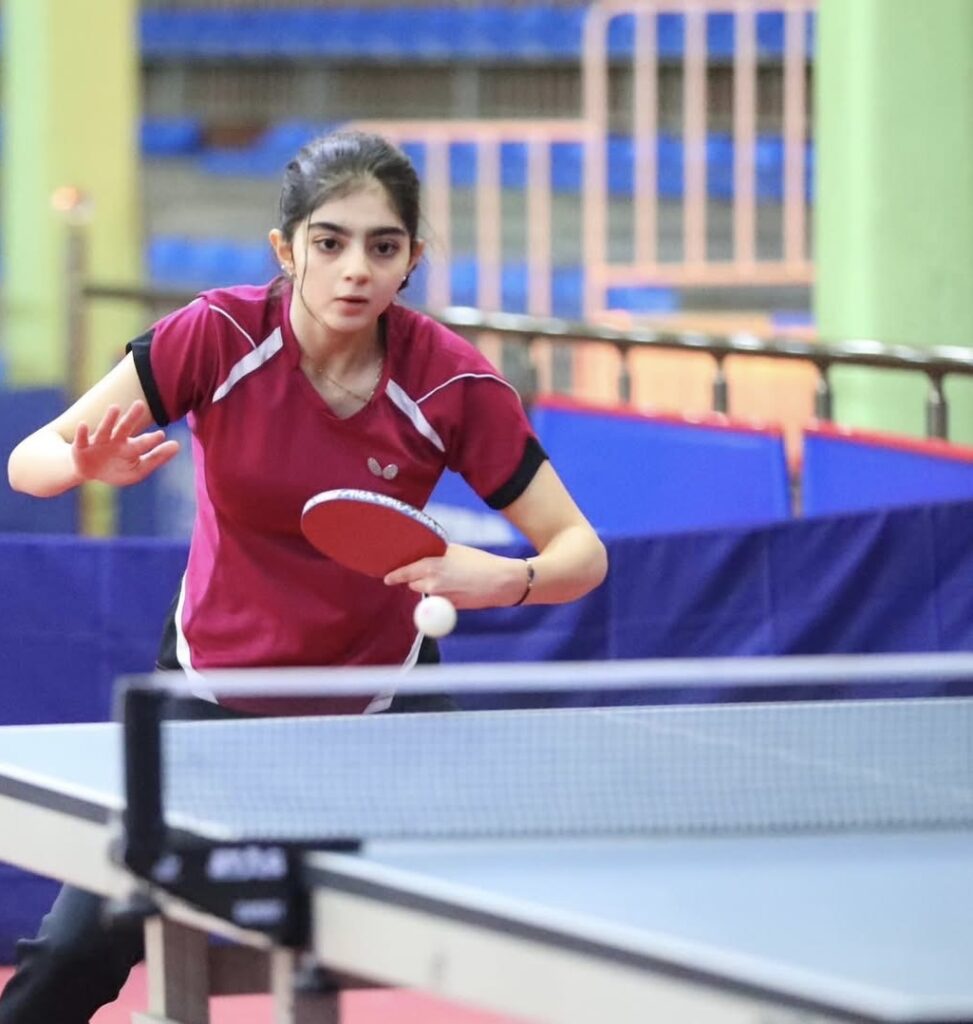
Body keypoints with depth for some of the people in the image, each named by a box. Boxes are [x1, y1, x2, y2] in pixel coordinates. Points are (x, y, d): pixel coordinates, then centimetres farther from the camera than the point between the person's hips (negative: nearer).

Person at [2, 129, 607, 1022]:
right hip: (214, 678, 0)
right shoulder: (217, 337, -20)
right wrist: (93, 465, -40)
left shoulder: (453, 385, -19)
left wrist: (503, 580, -36)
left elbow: (581, 553, -14)